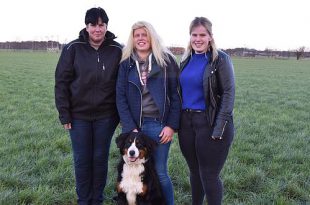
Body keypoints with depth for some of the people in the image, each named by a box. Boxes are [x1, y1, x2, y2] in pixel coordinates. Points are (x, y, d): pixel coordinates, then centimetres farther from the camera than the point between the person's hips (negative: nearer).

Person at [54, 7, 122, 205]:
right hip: (79, 115, 0)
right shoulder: (73, 48, -6)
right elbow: (62, 82, -3)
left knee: (100, 158, 10)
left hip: (106, 116, 0)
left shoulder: (117, 50, -4)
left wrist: (122, 113, -1)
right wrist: (64, 114, -6)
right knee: (82, 159, 9)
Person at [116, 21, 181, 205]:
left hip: (159, 124, -2)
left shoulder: (166, 60, 1)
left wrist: (172, 125, -8)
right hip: (132, 125, 2)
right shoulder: (126, 64, 6)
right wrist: (130, 127, -8)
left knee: (160, 173, 3)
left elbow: (176, 96, -2)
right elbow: (120, 98, 1)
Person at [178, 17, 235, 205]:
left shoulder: (220, 59, -7)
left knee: (209, 175, 0)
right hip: (186, 122, 6)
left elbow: (229, 94, -11)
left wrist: (219, 129, -17)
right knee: (194, 171, 17)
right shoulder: (186, 60, 10)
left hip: (210, 124, -5)